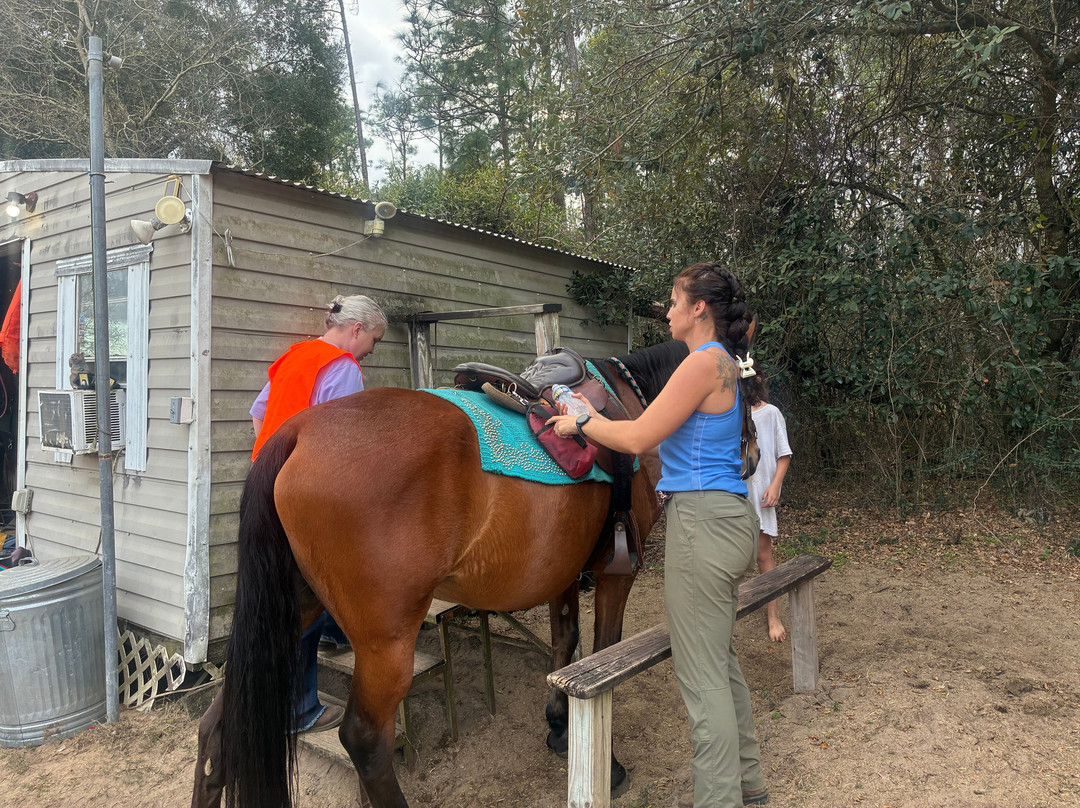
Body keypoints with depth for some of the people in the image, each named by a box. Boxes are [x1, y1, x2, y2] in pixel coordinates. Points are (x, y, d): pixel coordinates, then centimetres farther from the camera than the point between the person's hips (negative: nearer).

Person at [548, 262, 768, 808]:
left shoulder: (707, 362, -15)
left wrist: (583, 425, 1)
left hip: (702, 521, -11)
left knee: (701, 675, 1)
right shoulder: (722, 365, 16)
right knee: (720, 661, 21)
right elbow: (665, 445, 17)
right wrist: (595, 420, 19)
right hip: (726, 517, 11)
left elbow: (639, 438, -15)